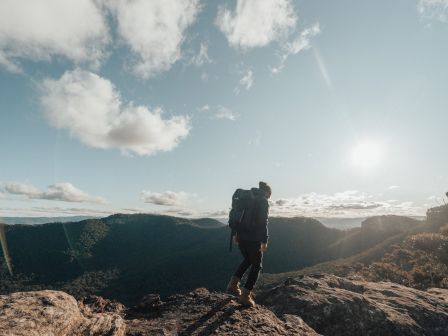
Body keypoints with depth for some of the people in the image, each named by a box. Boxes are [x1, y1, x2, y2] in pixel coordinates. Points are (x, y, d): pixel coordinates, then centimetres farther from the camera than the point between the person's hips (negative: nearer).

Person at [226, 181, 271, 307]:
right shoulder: (263, 201, -9)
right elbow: (263, 222, -16)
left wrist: (236, 234, 17)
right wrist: (264, 241, -12)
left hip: (241, 236, 7)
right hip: (253, 238, -7)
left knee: (247, 260, 28)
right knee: (256, 265, 12)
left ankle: (233, 284, 20)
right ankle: (245, 296, 13)